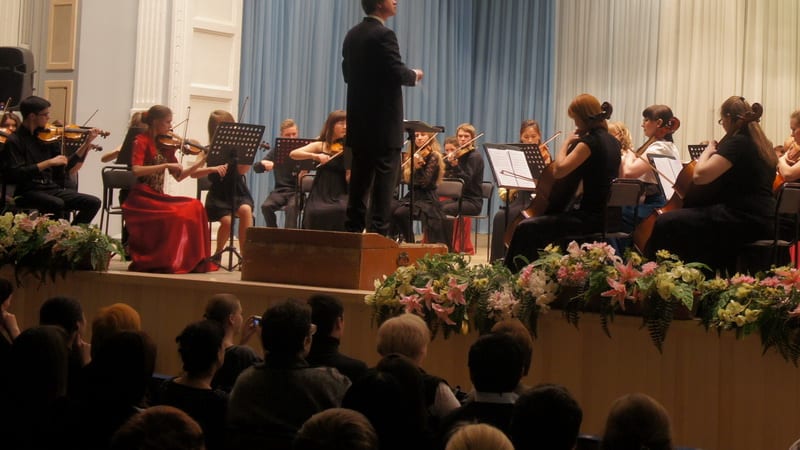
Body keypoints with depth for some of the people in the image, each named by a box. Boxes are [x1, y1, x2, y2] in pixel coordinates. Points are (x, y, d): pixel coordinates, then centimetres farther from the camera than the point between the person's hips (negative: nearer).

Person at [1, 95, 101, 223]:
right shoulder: (14, 141, -5)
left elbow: (65, 167, 13)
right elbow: (16, 173, -17)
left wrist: (86, 143, 7)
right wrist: (48, 163, -19)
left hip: (51, 188, 6)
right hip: (28, 192, -6)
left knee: (93, 202, -10)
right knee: (57, 204, -36)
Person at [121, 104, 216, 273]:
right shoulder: (142, 141, -6)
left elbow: (178, 176, 12)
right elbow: (136, 170, -22)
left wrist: (199, 164, -1)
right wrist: (166, 165, -25)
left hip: (158, 198, 6)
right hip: (141, 199, -6)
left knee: (194, 207, -16)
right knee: (178, 214, -28)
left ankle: (191, 260, -14)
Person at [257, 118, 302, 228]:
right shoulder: (276, 151, 8)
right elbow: (256, 167, 4)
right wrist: (263, 164, -19)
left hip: (296, 191, -2)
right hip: (280, 190, 3)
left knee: (292, 206, -34)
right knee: (266, 206, -26)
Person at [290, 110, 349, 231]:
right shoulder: (320, 146, 9)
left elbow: (349, 179, -3)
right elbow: (293, 154, -4)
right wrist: (315, 156, -19)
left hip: (340, 195, 0)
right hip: (320, 194, 0)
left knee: (343, 210, -34)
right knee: (315, 212, -33)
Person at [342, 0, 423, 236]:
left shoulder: (352, 35, 11)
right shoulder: (384, 35, -14)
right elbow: (398, 73, -18)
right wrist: (415, 75, 1)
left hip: (359, 120, 8)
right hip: (384, 122, -8)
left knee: (360, 180, 11)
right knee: (384, 181, -4)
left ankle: (353, 232, 12)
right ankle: (378, 233, -6)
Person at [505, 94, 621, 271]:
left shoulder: (589, 141, -16)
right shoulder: (612, 142, 12)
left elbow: (559, 170, -23)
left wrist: (567, 142, -8)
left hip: (591, 217, -10)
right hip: (607, 215, 10)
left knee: (526, 229, -16)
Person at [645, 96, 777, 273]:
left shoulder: (737, 142, -12)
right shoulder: (762, 144, 16)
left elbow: (700, 175, -21)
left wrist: (707, 152, -2)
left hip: (743, 221, -10)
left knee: (666, 223, -12)